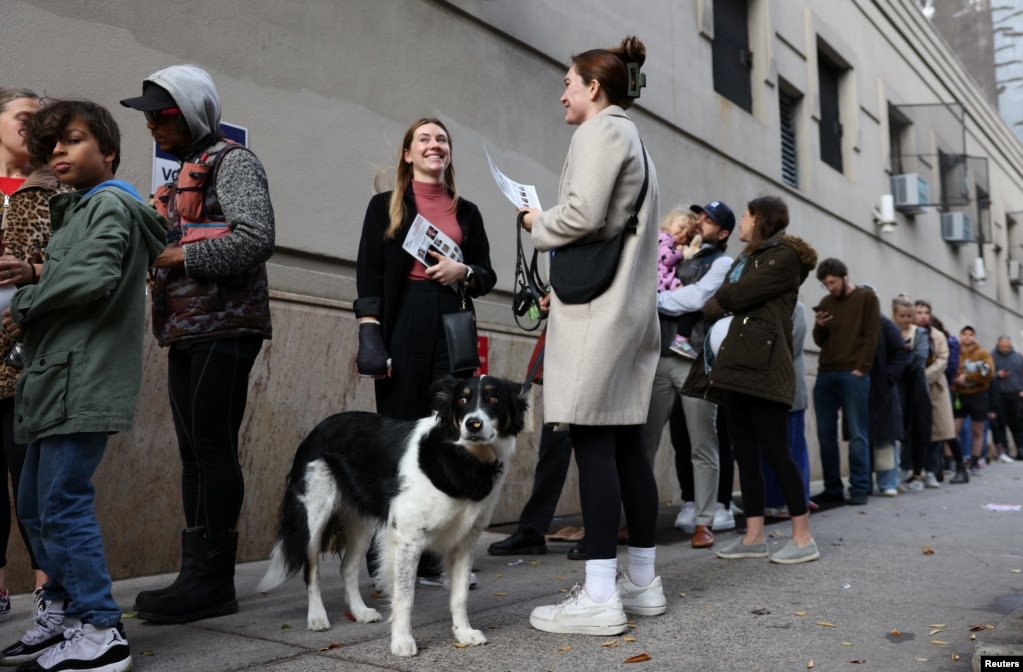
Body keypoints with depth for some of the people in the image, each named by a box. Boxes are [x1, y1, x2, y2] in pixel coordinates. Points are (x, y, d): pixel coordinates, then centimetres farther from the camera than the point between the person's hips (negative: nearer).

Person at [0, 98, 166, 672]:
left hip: (85, 379, -10)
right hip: (60, 378, 10)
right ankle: (63, 615, 26)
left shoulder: (109, 204, -6)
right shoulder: (78, 208, 24)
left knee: (64, 504, -10)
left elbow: (95, 278, -20)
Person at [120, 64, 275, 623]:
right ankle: (196, 575, 14)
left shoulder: (231, 161, -3)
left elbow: (256, 240, -18)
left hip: (224, 326, -9)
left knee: (213, 449, -8)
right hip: (186, 329, 9)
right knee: (195, 451, 8)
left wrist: (179, 255, -14)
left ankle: (213, 579, -1)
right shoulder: (184, 173, 24)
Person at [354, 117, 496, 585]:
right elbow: (368, 274, 2)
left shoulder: (466, 212, 17)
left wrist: (464, 272, -5)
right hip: (403, 323, -3)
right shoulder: (385, 205, 10)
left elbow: (487, 275, 18)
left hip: (453, 325, 3)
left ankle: (431, 553, 8)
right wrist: (370, 334, -10)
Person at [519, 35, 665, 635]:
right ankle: (643, 581, 16)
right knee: (627, 442, 9)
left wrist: (538, 223, 1)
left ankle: (600, 597, -8)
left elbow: (583, 215, -18)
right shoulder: (633, 138, 25)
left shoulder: (600, 130, -4)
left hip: (597, 308, -10)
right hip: (631, 305, 10)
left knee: (592, 442, -10)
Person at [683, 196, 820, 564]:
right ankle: (754, 536, 12)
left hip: (762, 365, -9)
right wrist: (720, 312, -3)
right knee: (744, 453, 7)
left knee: (774, 451, -8)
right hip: (736, 366, 9)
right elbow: (724, 304, 18)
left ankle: (803, 537, 0)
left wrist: (713, 306, 6)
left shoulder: (784, 255, -2)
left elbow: (738, 294, -12)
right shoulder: (746, 259, 26)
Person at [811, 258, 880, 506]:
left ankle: (859, 489, -1)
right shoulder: (826, 302, 19)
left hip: (853, 375, -5)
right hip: (825, 375, 5)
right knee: (826, 435, 3)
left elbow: (872, 336, -2)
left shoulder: (866, 297, 5)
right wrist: (818, 326, -5)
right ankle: (832, 489, 8)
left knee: (857, 434, -4)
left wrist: (860, 368, -12)